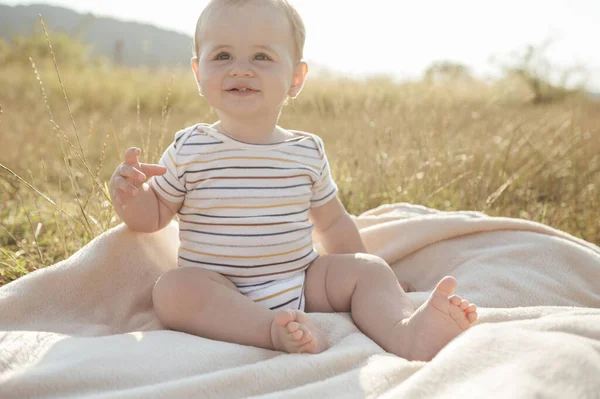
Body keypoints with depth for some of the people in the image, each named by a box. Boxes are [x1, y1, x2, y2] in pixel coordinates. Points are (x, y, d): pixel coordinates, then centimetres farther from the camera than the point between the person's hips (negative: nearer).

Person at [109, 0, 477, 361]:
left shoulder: (308, 152, 2)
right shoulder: (189, 151, -4)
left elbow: (332, 222, 15)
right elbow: (153, 215, 6)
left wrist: (378, 291, 14)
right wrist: (129, 196, -18)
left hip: (302, 286, 3)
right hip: (220, 297, -2)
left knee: (370, 268, -12)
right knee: (173, 289, -30)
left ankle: (405, 333, -38)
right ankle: (277, 331, -41)